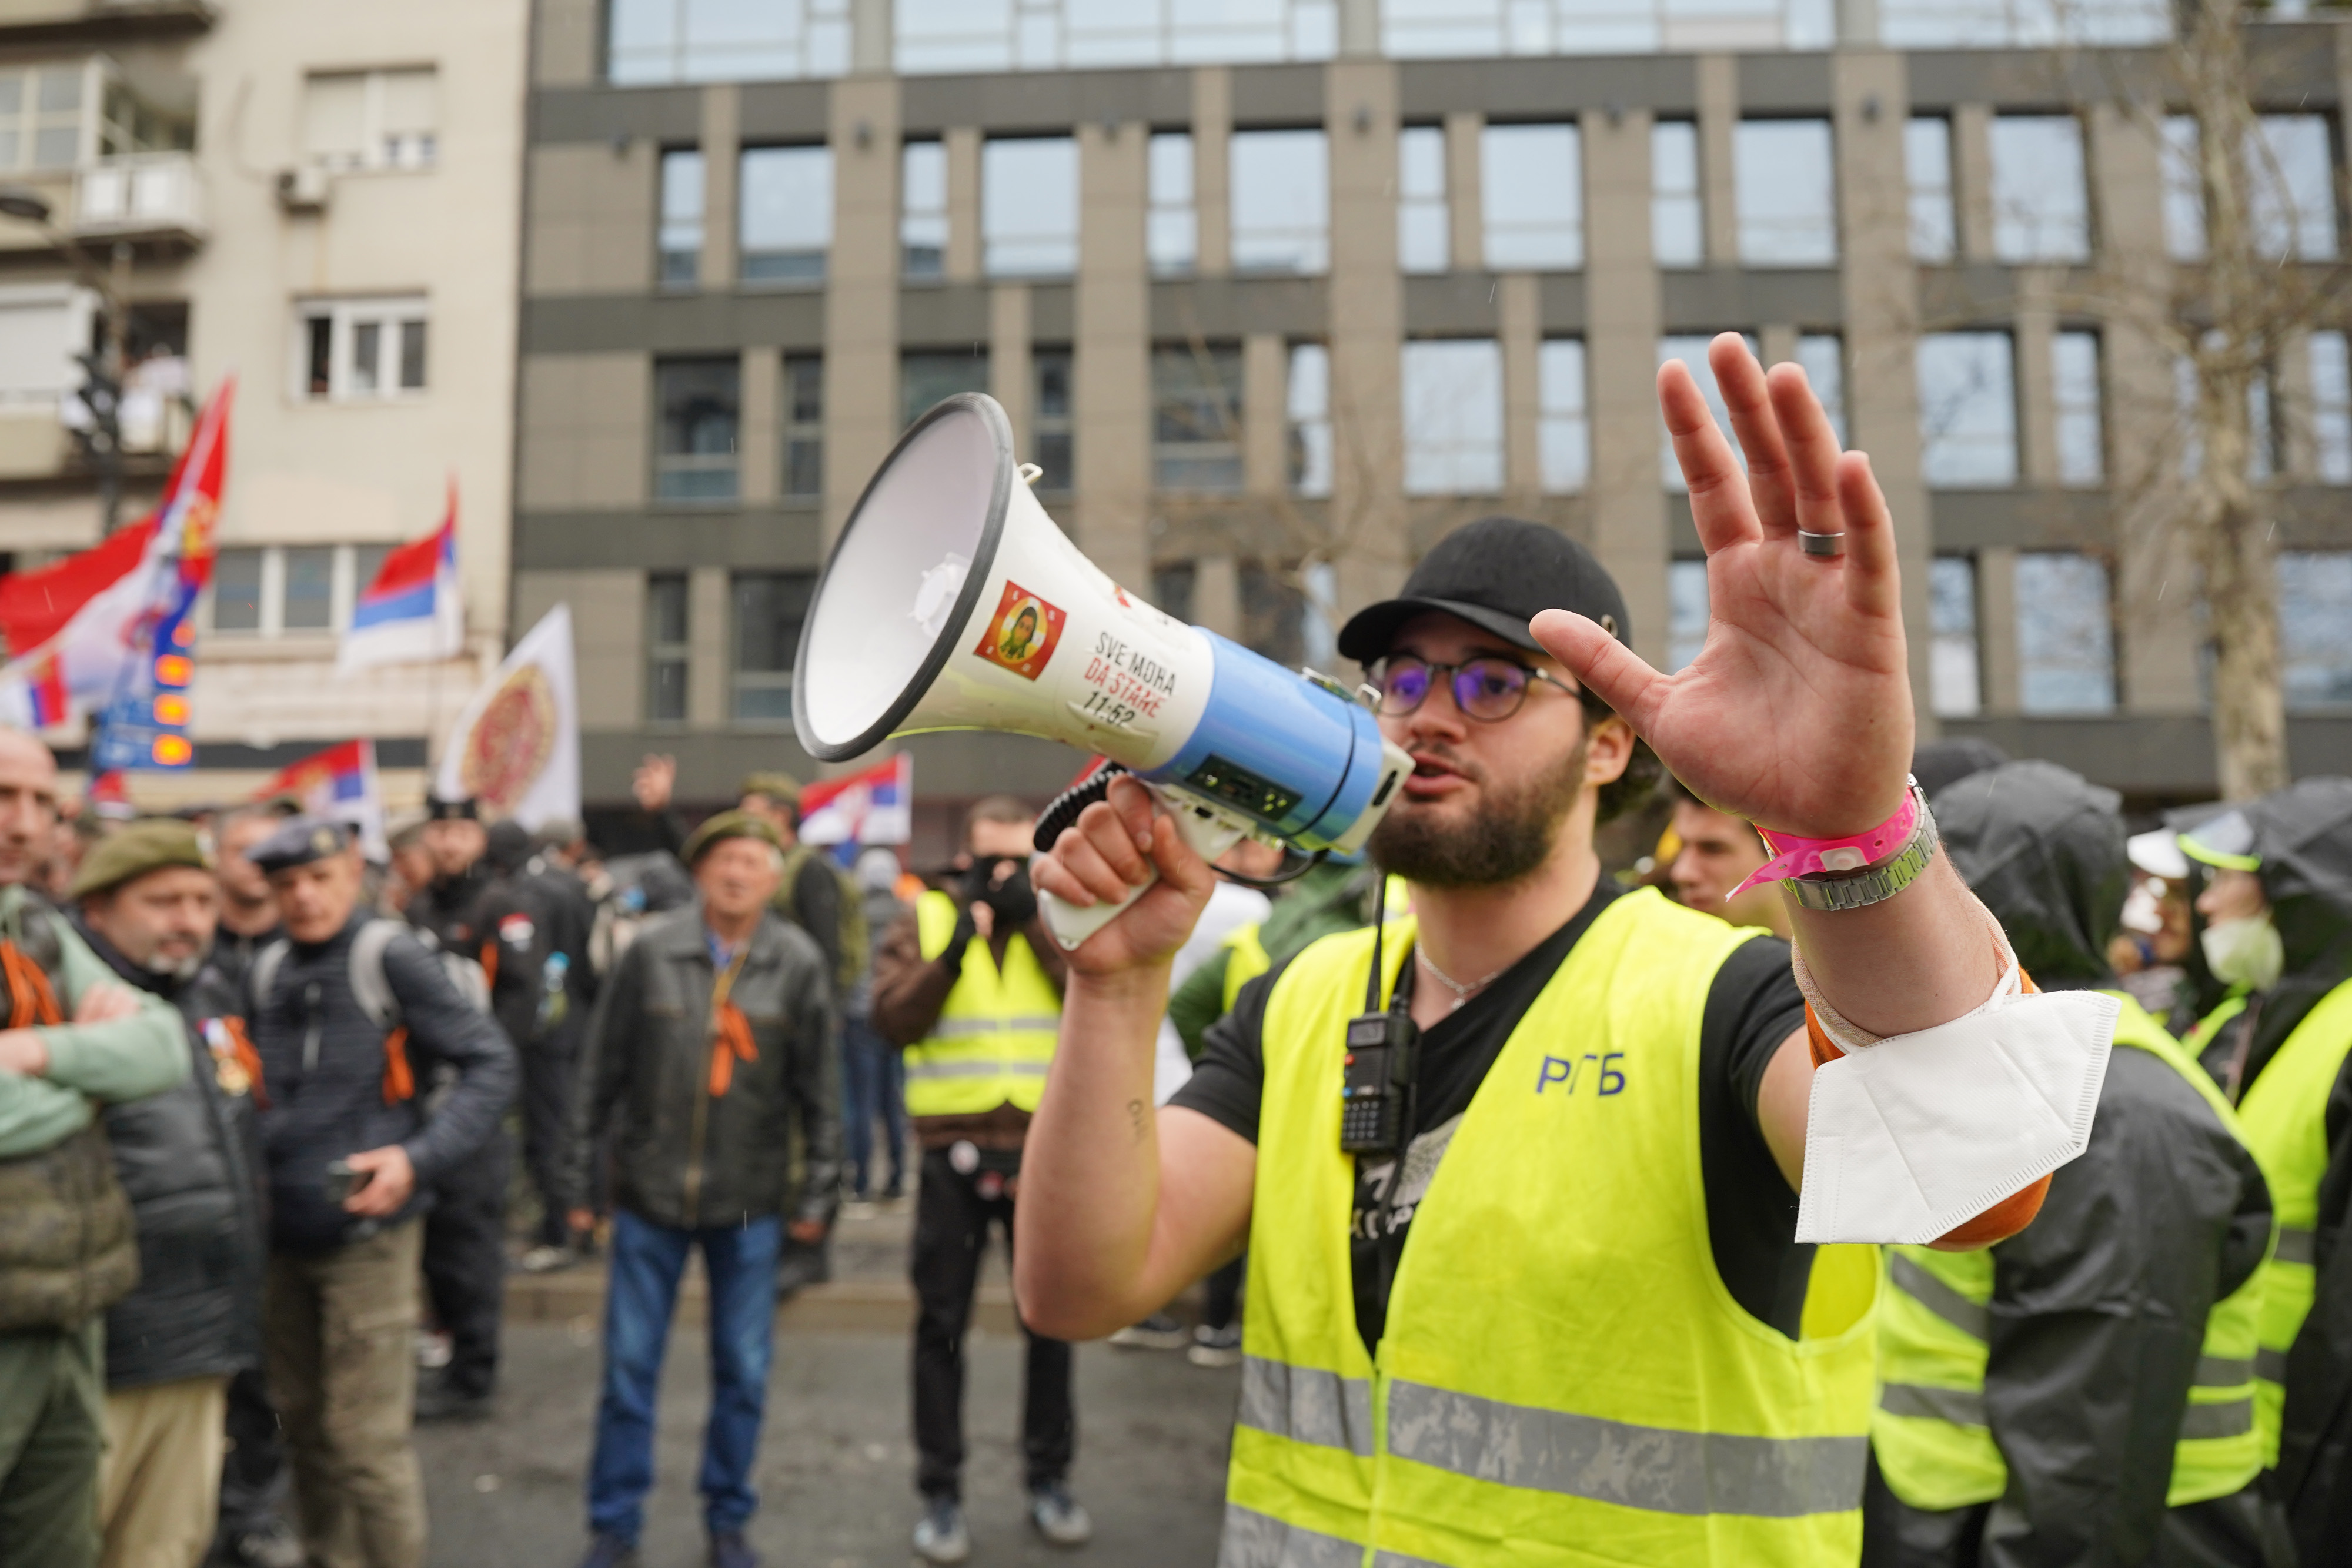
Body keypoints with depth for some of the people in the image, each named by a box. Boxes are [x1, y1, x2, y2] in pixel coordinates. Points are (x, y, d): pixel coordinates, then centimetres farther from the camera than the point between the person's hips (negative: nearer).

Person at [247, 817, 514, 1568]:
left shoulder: (391, 956, -11)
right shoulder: (266, 972, 7)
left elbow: (490, 1063, -13)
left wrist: (420, 1157, -22)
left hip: (368, 1232, -6)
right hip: (282, 1233, 6)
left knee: (366, 1437, -3)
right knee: (304, 1423, 18)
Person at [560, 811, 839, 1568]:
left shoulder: (799, 964, -3)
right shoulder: (650, 951, -4)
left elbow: (819, 1086, 0)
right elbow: (603, 1070, 1)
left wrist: (818, 1191, 0)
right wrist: (579, 1173, 2)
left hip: (750, 1200, 0)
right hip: (650, 1193, 0)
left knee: (744, 1370, 10)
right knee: (630, 1365, 9)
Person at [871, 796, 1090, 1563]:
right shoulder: (924, 920, 3)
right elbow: (893, 1019, -9)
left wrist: (1034, 920, -15)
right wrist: (954, 949, -19)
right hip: (954, 1151, -1)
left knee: (1051, 1316, 11)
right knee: (942, 1323, 7)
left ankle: (1048, 1476, 28)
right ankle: (941, 1490, 21)